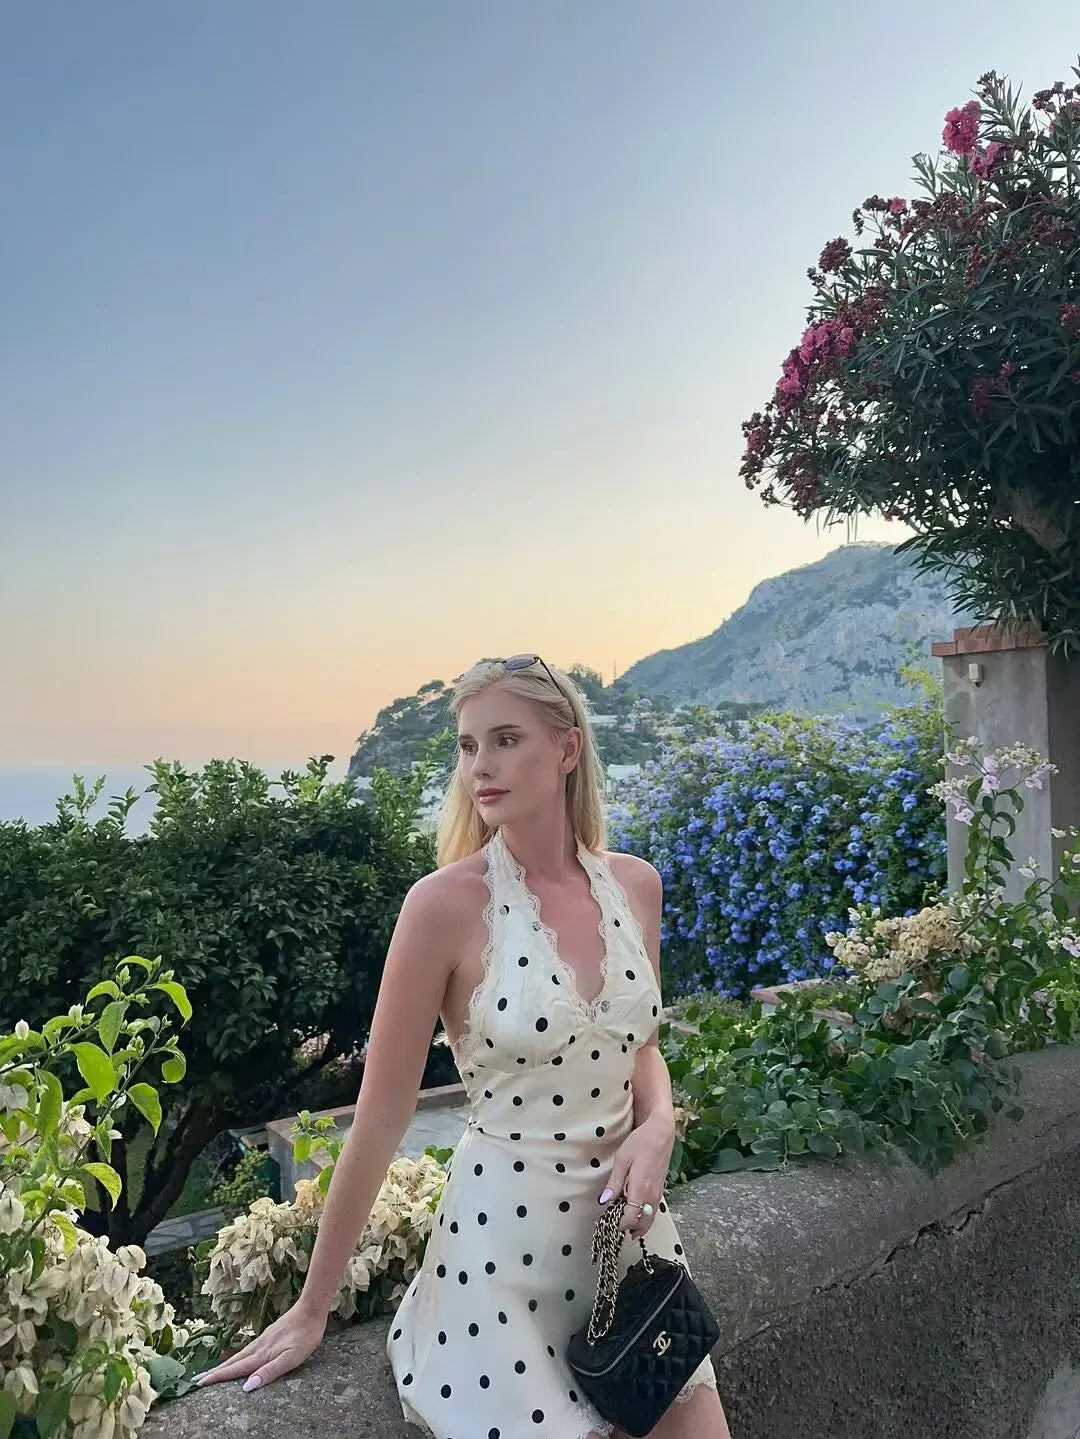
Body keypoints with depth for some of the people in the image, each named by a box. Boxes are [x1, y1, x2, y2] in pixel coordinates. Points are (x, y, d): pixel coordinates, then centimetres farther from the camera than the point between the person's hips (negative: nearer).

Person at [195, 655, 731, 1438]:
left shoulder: (635, 884, -3)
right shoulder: (445, 904, -18)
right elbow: (383, 1114, -12)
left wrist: (658, 1126, -9)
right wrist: (313, 1309, -5)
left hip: (629, 1221, 5)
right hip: (505, 1236, -4)